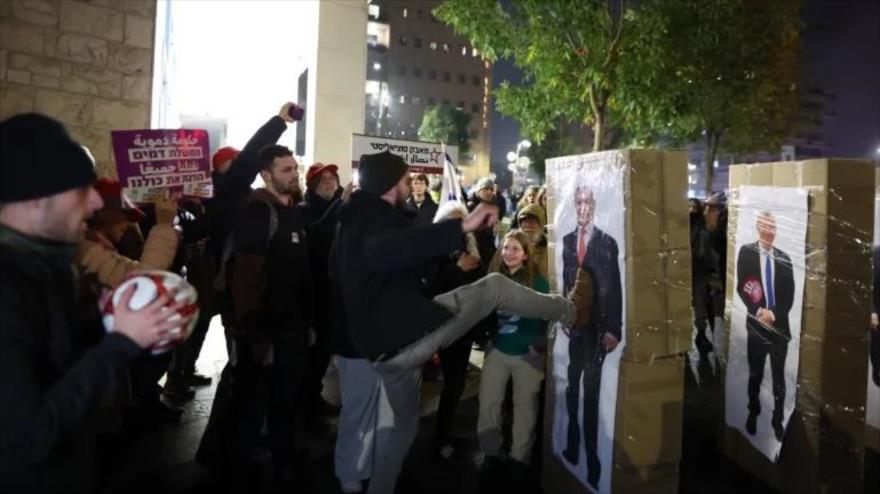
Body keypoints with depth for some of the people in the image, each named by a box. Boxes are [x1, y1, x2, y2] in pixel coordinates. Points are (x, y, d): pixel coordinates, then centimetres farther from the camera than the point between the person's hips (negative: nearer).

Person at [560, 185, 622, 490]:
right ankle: (572, 447, 29)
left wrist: (613, 329, -11)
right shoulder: (567, 240, 8)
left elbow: (615, 289, -7)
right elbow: (564, 281, 10)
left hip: (597, 327, -4)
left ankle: (592, 459, 13)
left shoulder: (608, 243, -6)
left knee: (591, 391, 1)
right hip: (572, 324, 4)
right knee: (572, 388, 13)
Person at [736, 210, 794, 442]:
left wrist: (774, 313, -13)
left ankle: (778, 420, 22)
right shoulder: (746, 252, 0)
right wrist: (757, 311, -16)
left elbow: (789, 295, 2)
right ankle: (753, 414, 31)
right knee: (755, 375, 12)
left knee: (779, 377, 8)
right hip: (756, 325, -1)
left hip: (780, 325, 1)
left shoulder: (784, 258, 5)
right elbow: (741, 287, -4)